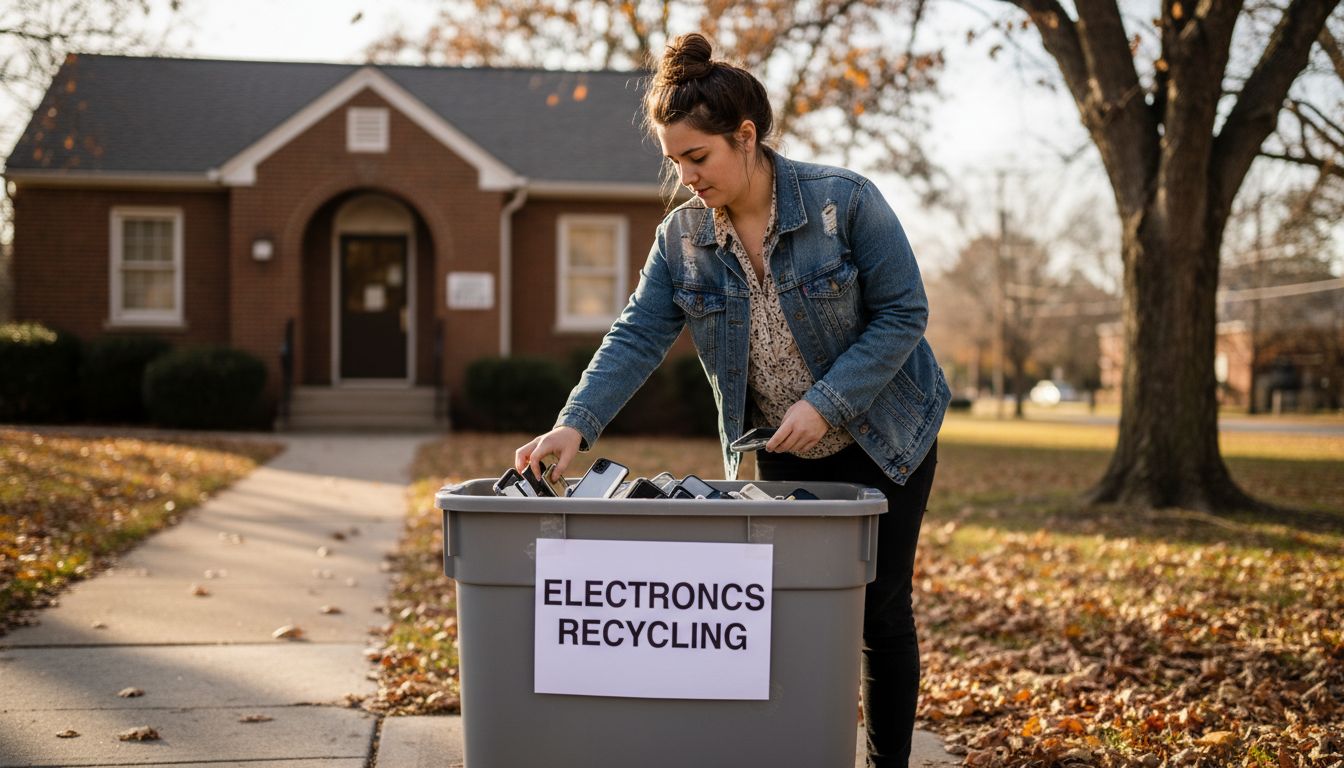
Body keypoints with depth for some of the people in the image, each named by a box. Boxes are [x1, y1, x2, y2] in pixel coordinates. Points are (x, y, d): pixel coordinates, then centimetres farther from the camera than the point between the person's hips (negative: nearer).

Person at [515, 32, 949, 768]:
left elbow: (903, 314, -17)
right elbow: (636, 337, -13)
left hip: (885, 438, -3)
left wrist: (825, 403, -25)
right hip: (785, 456, 3)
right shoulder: (681, 236, -7)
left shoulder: (844, 202, -19)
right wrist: (576, 424, -28)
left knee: (880, 609, 3)